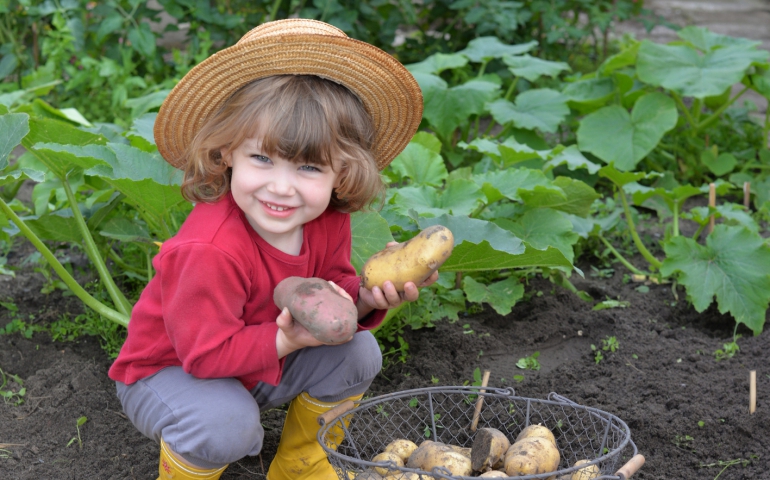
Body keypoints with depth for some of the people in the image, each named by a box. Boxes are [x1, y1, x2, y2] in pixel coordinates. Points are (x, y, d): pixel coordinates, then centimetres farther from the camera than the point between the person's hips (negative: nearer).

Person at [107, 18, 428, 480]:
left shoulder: (328, 219, -16)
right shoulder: (210, 252, -37)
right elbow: (206, 353, -31)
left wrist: (363, 298, -25)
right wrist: (286, 341, -39)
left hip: (260, 360, 7)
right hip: (170, 370, -6)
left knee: (357, 352, -9)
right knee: (226, 425, -35)